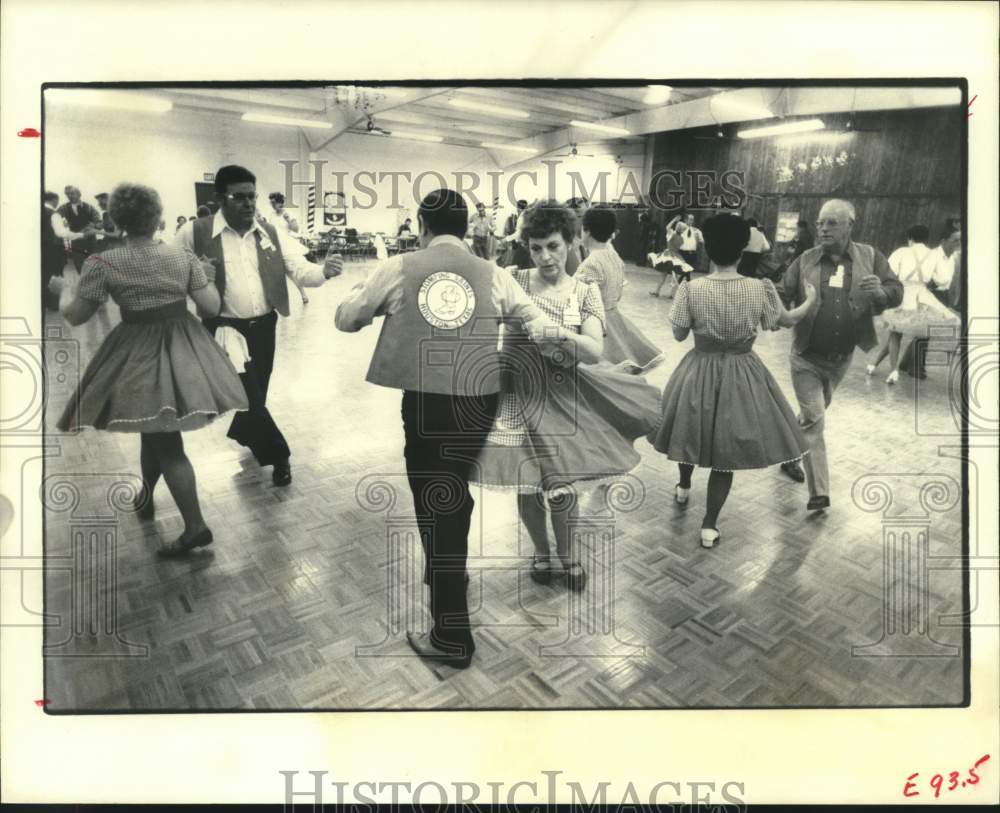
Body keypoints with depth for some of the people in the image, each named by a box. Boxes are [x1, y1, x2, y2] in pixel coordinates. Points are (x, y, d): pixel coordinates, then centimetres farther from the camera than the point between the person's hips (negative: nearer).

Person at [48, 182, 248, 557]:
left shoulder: (102, 263, -12)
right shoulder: (183, 256, -5)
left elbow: (75, 315, -4)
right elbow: (212, 306, -4)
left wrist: (64, 288, 16)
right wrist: (207, 277, 14)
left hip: (139, 355, -4)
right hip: (182, 349, 4)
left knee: (164, 441, 0)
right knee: (157, 429, 24)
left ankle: (195, 526, 0)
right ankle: (145, 495, 44)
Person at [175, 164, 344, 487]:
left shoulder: (271, 234, 1)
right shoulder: (195, 233, -8)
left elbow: (300, 270, -6)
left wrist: (323, 271, -28)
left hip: (263, 327, 4)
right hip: (225, 328, -4)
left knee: (256, 393, 19)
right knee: (249, 396, -3)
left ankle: (243, 432, 49)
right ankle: (278, 456, 15)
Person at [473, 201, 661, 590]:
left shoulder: (586, 292, -3)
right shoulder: (514, 281, -2)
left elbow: (594, 352, -14)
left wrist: (555, 331, -29)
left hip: (561, 396, 0)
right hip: (517, 393, 1)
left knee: (558, 487, -3)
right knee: (526, 484, 8)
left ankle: (568, 552, 28)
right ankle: (541, 550, 37)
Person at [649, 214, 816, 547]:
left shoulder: (691, 289, -16)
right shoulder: (760, 289, -12)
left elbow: (679, 335, -5)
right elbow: (787, 320, 6)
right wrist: (811, 300, 26)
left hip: (700, 372, 0)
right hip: (742, 376, 0)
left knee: (692, 430, 26)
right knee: (726, 447, 10)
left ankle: (683, 488, 50)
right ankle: (709, 526, 17)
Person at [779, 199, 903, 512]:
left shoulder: (869, 256, -3)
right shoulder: (805, 260, -6)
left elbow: (897, 292, -4)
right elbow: (782, 296, -5)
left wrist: (881, 292, -27)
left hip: (841, 358, 3)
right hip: (807, 357, -2)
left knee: (812, 414, 22)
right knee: (813, 422, -4)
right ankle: (819, 492, 1)